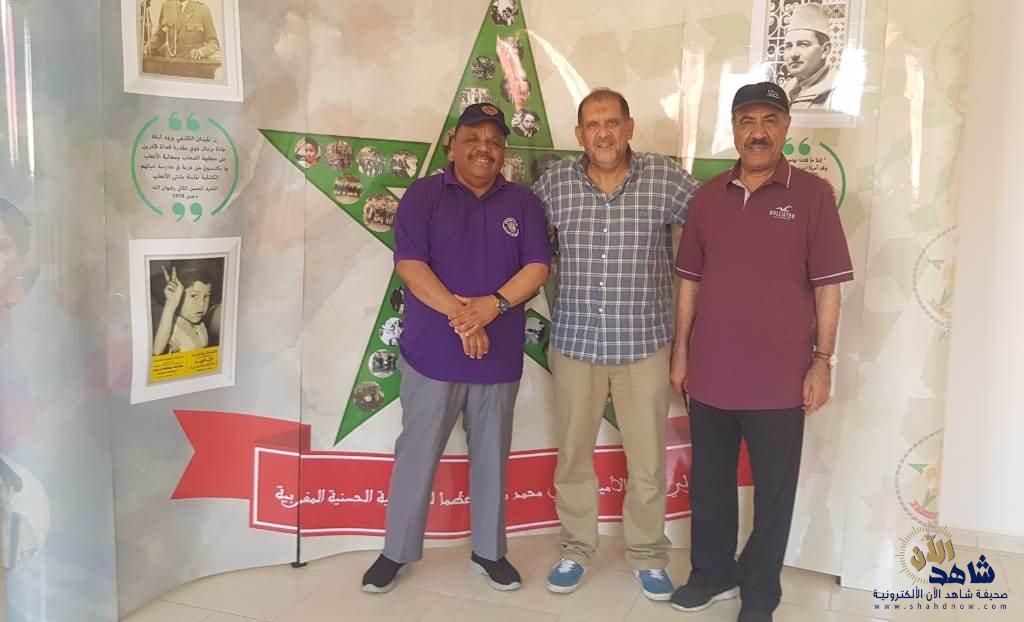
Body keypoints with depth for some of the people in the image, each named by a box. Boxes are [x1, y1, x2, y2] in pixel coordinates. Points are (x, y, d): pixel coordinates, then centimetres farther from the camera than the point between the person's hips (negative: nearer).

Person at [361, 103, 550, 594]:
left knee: (491, 457, 13)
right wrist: (460, 316, -19)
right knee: (416, 454, 7)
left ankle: (489, 550, 29)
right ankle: (396, 551, 24)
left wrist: (493, 304, -19)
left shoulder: (522, 203, 7)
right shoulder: (423, 195, 0)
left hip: (499, 356, 3)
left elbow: (537, 267, -2)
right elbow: (409, 264, -11)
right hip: (432, 353, -2)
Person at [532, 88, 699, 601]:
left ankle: (647, 555, 33)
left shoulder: (666, 178, -6)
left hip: (645, 346, -1)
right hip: (574, 344, 1)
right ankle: (576, 550, 35)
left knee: (648, 460, 11)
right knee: (572, 455, 14)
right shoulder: (555, 182, -1)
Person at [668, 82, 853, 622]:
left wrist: (823, 361, -7)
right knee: (709, 483, 16)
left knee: (773, 491, 9)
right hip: (710, 373, 3)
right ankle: (712, 573, 37)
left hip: (779, 378, -3)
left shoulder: (812, 194, -4)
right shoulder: (708, 195, 6)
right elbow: (690, 281, 9)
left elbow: (828, 286, -4)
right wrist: (680, 350, 7)